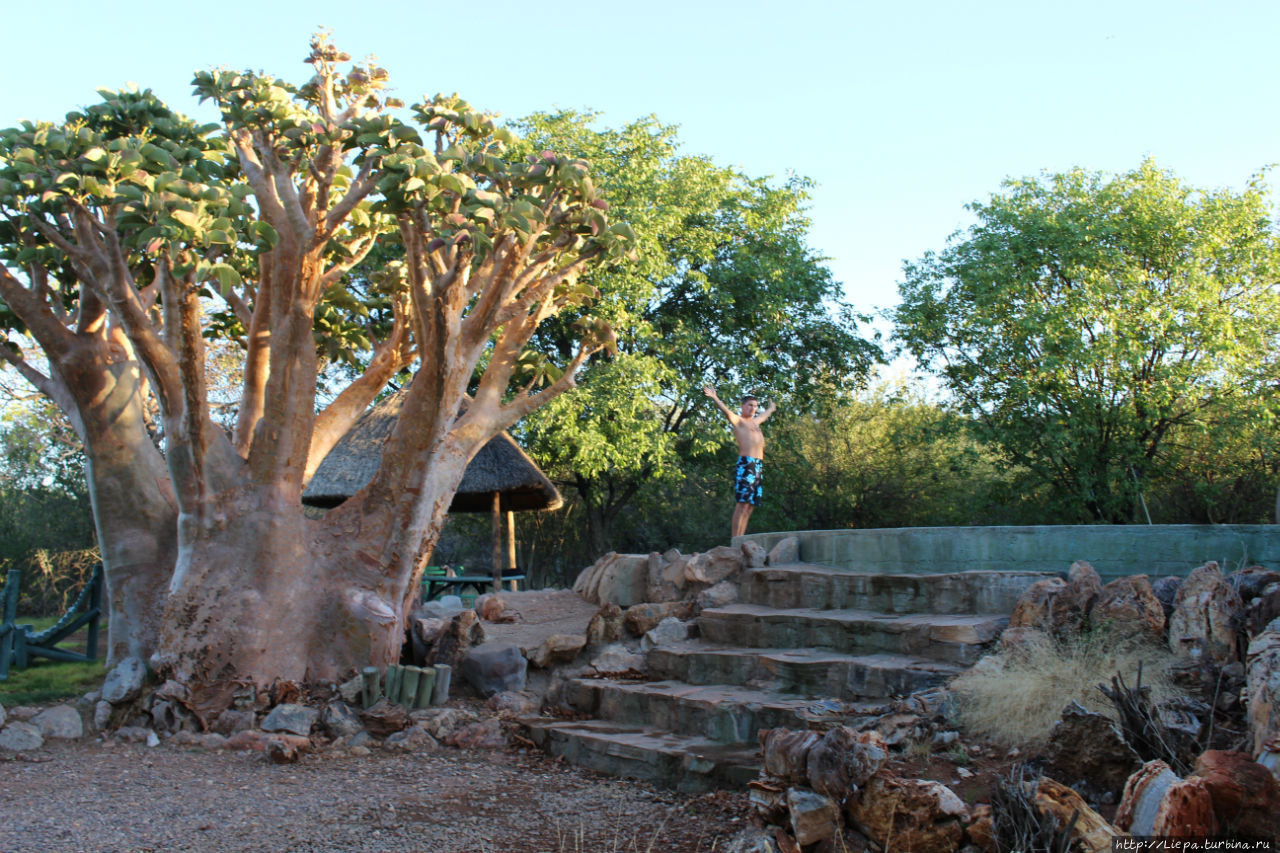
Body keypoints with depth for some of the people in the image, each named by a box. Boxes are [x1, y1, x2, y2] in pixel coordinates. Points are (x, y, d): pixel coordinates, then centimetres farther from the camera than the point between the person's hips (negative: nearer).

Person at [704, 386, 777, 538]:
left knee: (750, 505, 4)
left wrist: (771, 408, 69)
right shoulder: (738, 420, 3)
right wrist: (714, 398, -33)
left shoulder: (754, 421, 27)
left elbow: (764, 415, 50)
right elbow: (726, 411, -16)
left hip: (759, 466, 8)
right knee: (743, 502, -15)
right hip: (746, 463, -8)